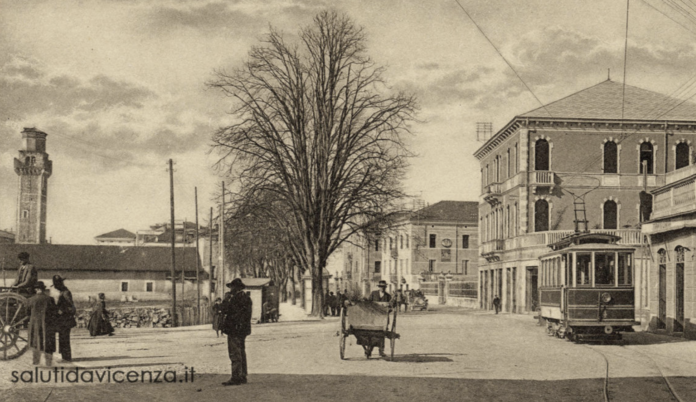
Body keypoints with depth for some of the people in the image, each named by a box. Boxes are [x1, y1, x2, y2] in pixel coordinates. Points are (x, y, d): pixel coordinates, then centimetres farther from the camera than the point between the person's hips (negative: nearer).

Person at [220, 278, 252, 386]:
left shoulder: (236, 298, -15)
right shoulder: (246, 298, 14)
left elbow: (225, 311, -14)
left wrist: (226, 299, -1)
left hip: (235, 329, -10)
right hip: (243, 329, 10)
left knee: (235, 354, -9)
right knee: (241, 352, 15)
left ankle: (235, 378, -10)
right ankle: (242, 376, 19)